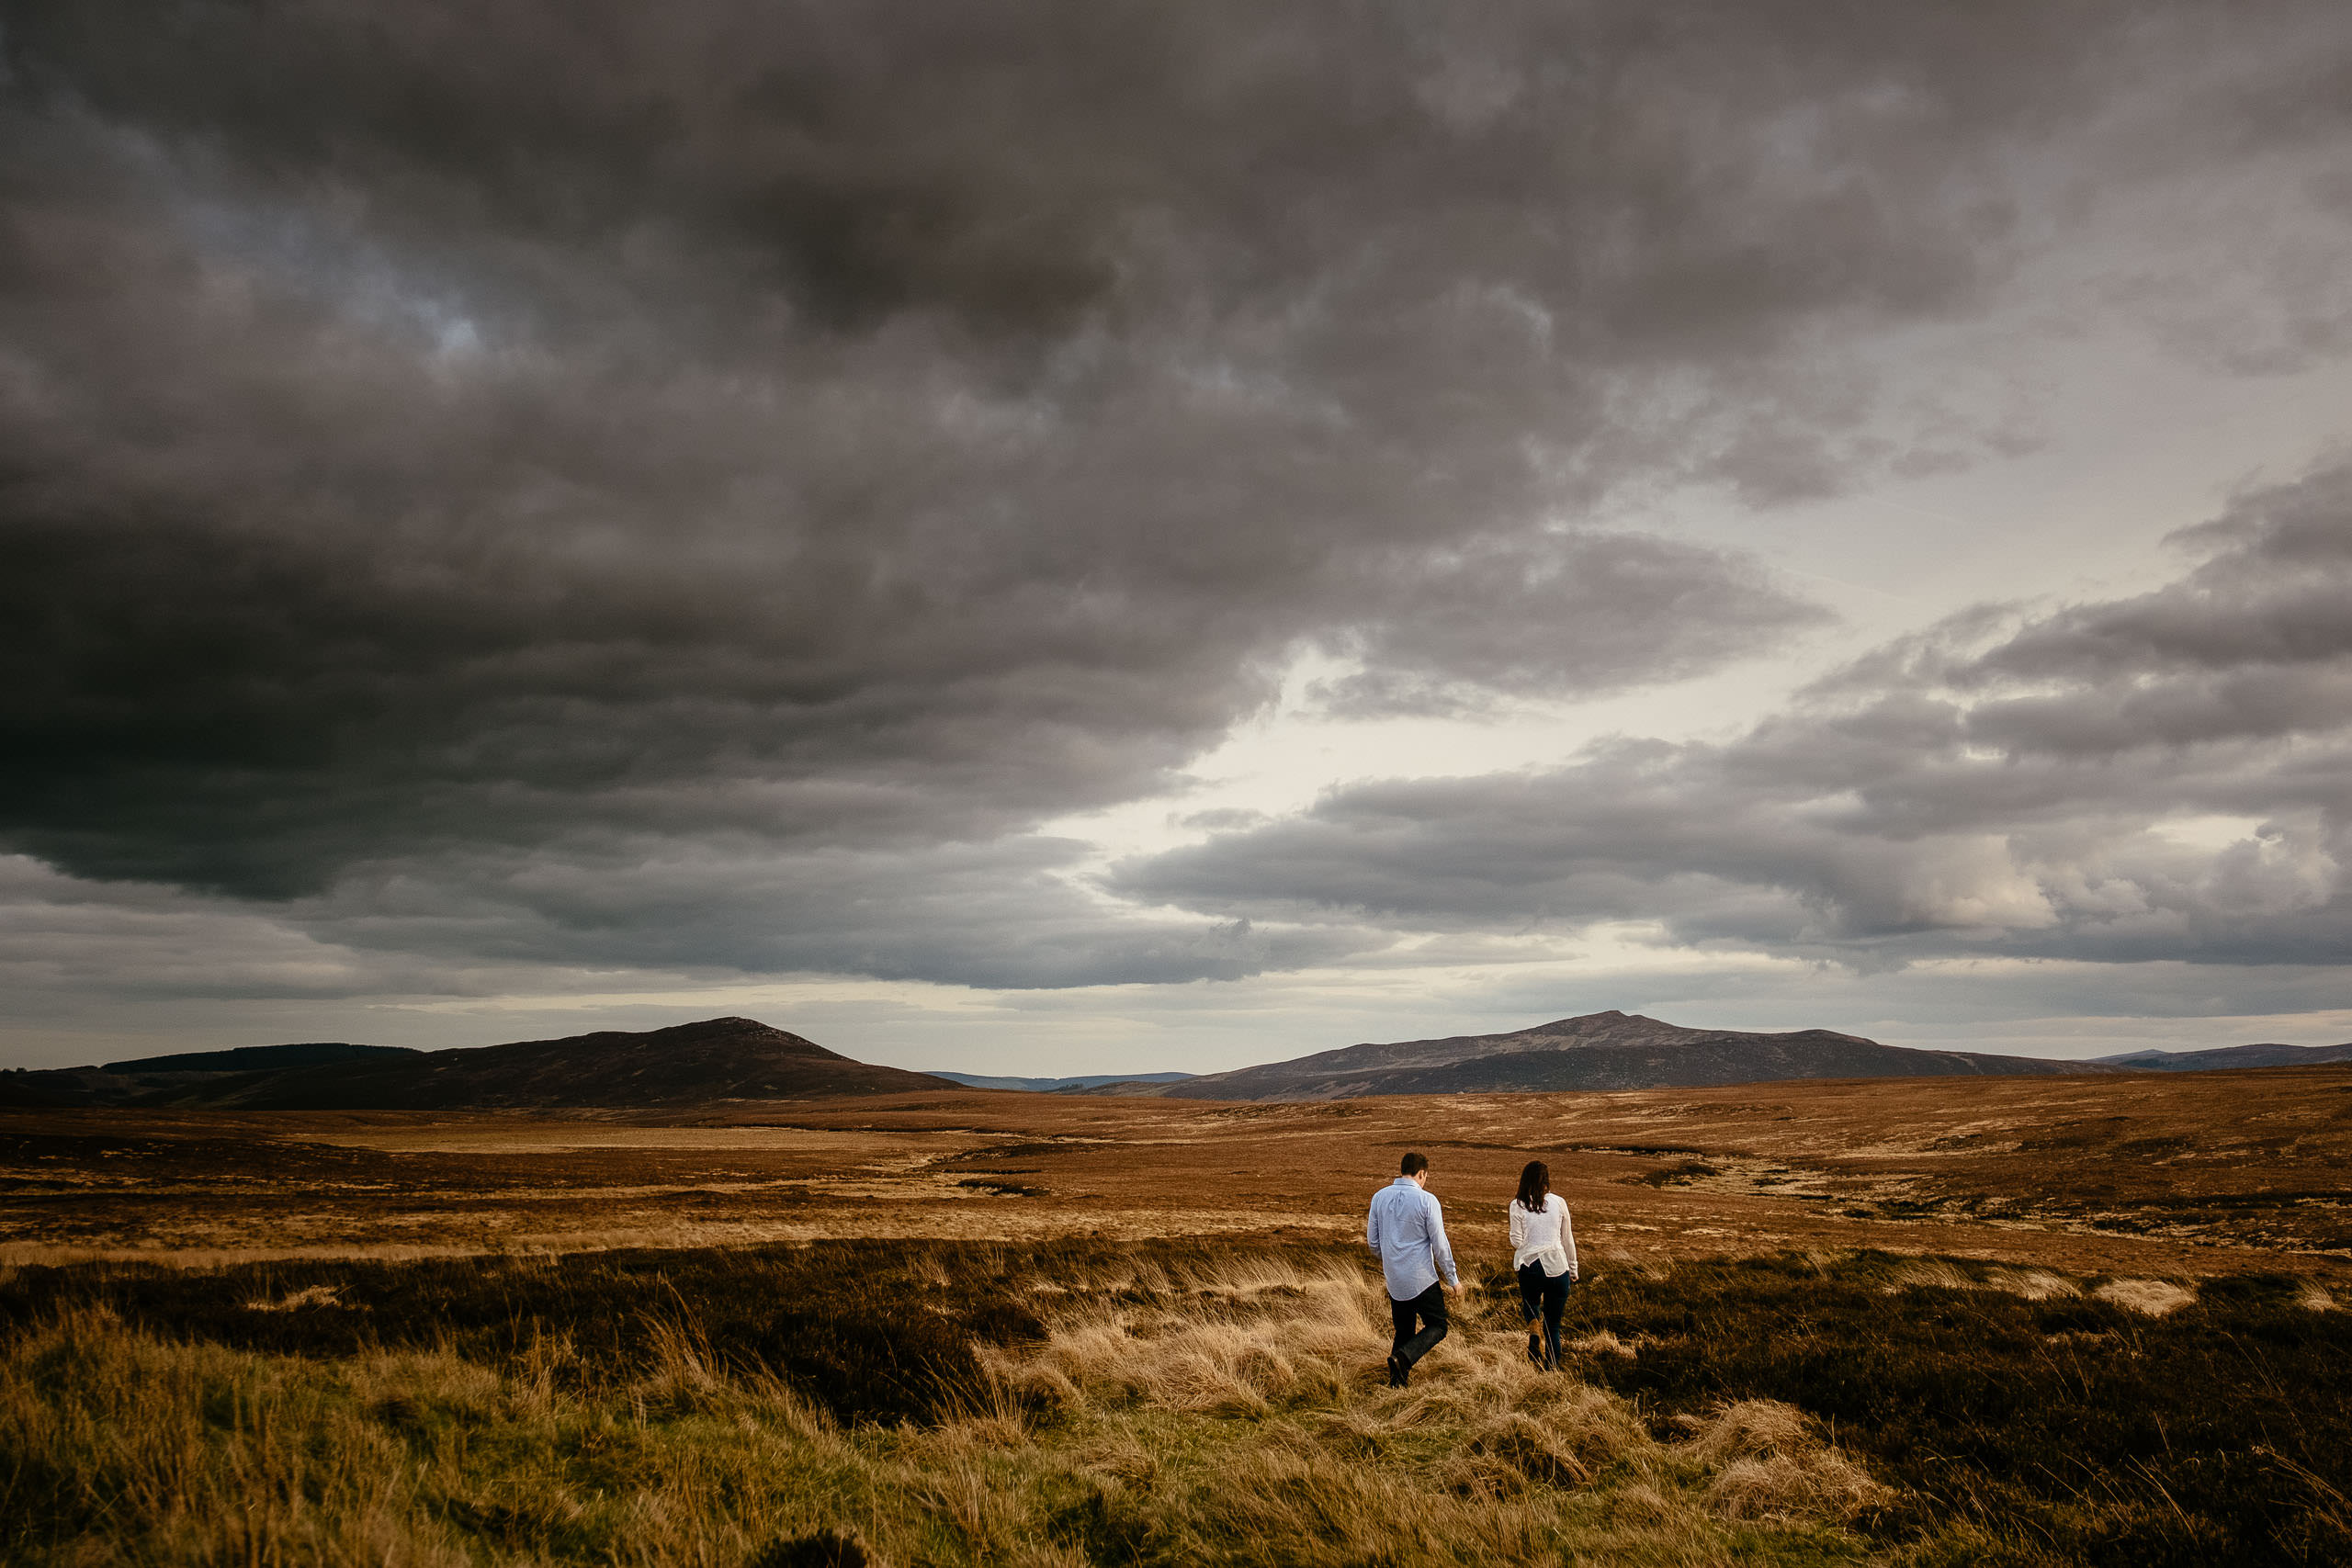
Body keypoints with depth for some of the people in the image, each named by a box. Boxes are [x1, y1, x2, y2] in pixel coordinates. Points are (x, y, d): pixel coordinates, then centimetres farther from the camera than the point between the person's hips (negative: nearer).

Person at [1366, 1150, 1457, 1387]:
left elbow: (1372, 1241, 8)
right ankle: (1402, 1357, -14)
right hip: (1423, 1279, -5)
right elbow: (1440, 1245, -10)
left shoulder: (1380, 1197, 2)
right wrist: (1452, 1279, 1)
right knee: (1437, 1327, 8)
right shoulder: (1426, 1200, -12)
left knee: (1403, 1330, 18)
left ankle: (1398, 1381, 11)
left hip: (1395, 1280, 5)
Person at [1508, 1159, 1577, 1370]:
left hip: (1529, 1265, 0)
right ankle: (1551, 1369, 8)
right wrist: (1573, 1270, 16)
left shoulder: (1518, 1205, -4)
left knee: (1530, 1303, 28)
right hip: (1557, 1266, 0)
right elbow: (1567, 1240, 6)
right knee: (1553, 1324, 11)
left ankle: (1533, 1328, -3)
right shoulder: (1559, 1202, -1)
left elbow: (1516, 1242, -6)